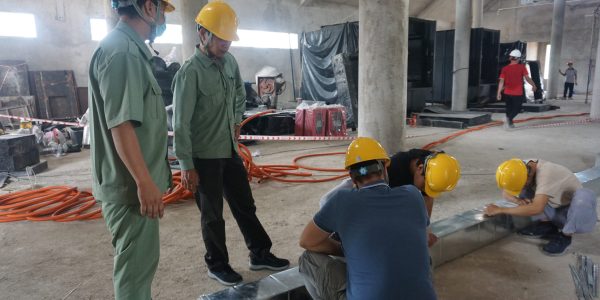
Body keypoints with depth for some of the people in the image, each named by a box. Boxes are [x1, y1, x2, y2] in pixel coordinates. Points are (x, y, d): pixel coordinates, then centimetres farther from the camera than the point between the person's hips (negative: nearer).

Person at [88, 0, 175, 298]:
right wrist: (144, 182, -22)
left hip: (135, 182, 10)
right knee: (136, 265, 3)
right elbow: (120, 125, -25)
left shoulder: (130, 48, 13)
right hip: (131, 186, -10)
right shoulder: (121, 51, -19)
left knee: (141, 261, 22)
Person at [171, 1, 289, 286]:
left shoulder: (230, 61, 3)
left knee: (245, 205, 16)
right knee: (212, 215, 8)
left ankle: (260, 254, 31)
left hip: (230, 151, 7)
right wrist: (186, 166, -18)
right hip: (204, 156, -6)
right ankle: (217, 265, 27)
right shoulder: (190, 72, -18)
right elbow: (181, 124, -19)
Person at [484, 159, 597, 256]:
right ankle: (547, 225, 0)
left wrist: (500, 210, -39)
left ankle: (565, 236, -15)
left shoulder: (546, 173, -35)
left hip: (574, 214, -6)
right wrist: (518, 200, -25)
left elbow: (536, 208, -45)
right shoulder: (524, 168, -14)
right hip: (555, 210, 6)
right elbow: (506, 192, -3)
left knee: (584, 196, -37)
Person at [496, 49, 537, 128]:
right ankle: (508, 118, -19)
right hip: (518, 93, -3)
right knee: (517, 109, 7)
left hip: (507, 93, 3)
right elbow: (527, 78, -9)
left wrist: (499, 92, -4)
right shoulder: (522, 67, -8)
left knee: (509, 108, 17)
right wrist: (533, 85, 7)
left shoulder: (505, 68, -1)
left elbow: (501, 81, -6)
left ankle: (509, 123, 23)